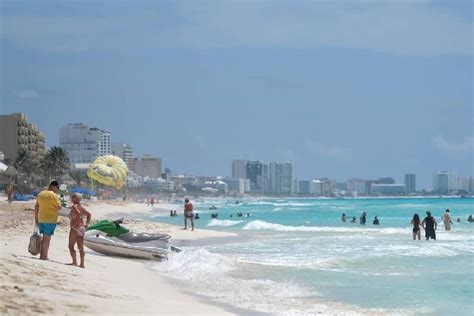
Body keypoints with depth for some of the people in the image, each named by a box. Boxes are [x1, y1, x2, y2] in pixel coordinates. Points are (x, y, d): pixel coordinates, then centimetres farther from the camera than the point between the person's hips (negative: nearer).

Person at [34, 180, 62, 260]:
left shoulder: (41, 194, 11)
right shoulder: (53, 195, -11)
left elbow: (36, 207, 14)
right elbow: (59, 207, -12)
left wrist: (36, 218, 18)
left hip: (41, 219, 7)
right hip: (50, 220, -7)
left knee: (43, 238, 16)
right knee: (47, 238, -3)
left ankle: (41, 255, 18)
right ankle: (44, 256, -2)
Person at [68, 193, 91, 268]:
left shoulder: (74, 206, -8)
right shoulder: (81, 207, 14)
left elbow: (78, 213, -26)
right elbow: (89, 214, 16)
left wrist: (77, 223, -20)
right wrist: (87, 224, 12)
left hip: (75, 228, -8)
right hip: (82, 228, 8)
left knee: (71, 246, 0)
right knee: (81, 247, 7)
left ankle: (75, 262, -8)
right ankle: (82, 263, 5)